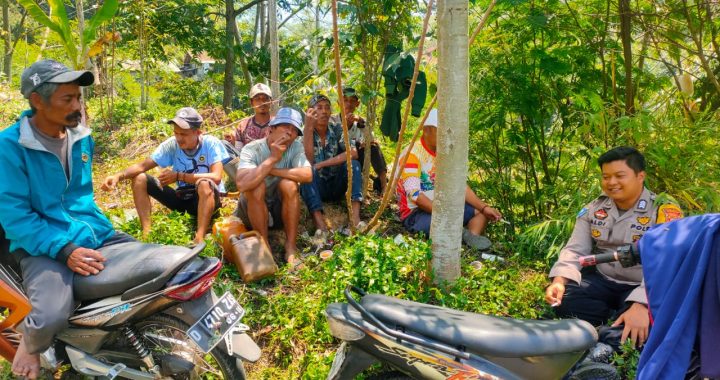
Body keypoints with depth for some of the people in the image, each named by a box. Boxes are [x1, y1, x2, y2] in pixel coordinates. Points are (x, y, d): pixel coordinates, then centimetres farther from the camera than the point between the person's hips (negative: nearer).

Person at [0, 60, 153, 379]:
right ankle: (29, 342, 8)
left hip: (93, 237, 6)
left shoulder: (82, 137, 8)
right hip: (42, 246, -6)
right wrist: (64, 250, -24)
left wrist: (101, 230, 14)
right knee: (52, 317, -31)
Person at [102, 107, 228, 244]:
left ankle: (199, 239, -40)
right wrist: (119, 176, -32)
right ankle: (146, 234, -16)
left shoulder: (211, 143, -18)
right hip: (182, 198, 5)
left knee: (204, 184, -39)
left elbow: (216, 177, -29)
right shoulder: (172, 144, -7)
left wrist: (178, 176, -25)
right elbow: (143, 165, -12)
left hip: (208, 199, -5)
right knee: (139, 179, -9)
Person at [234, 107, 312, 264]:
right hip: (252, 208, -2)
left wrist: (271, 170, -28)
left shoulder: (296, 147, -12)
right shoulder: (251, 149, -21)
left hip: (281, 206, 2)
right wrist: (272, 159, -36)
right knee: (256, 185, -32)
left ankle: (291, 246, -17)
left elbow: (307, 175, -30)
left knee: (289, 184, -28)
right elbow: (242, 184, -38)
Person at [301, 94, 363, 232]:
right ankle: (318, 220, -45)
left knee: (352, 163, -23)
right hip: (316, 188, -2)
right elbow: (308, 160, -27)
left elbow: (353, 153, -21)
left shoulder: (337, 130, -3)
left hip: (336, 186, 2)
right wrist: (308, 127, -36)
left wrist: (321, 165, -25)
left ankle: (355, 215, -32)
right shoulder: (304, 134, -8)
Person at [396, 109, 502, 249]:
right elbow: (415, 195, -26)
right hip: (415, 213, -9)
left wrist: (484, 207, -8)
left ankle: (472, 239, -22)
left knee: (480, 211, 3)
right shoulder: (412, 154, -17)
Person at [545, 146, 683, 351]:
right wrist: (559, 280, -22)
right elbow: (575, 249, -1)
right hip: (602, 281, 5)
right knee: (562, 299, -21)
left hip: (642, 288, -5)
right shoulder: (594, 208, 3)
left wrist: (640, 305, -39)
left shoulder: (664, 212, -14)